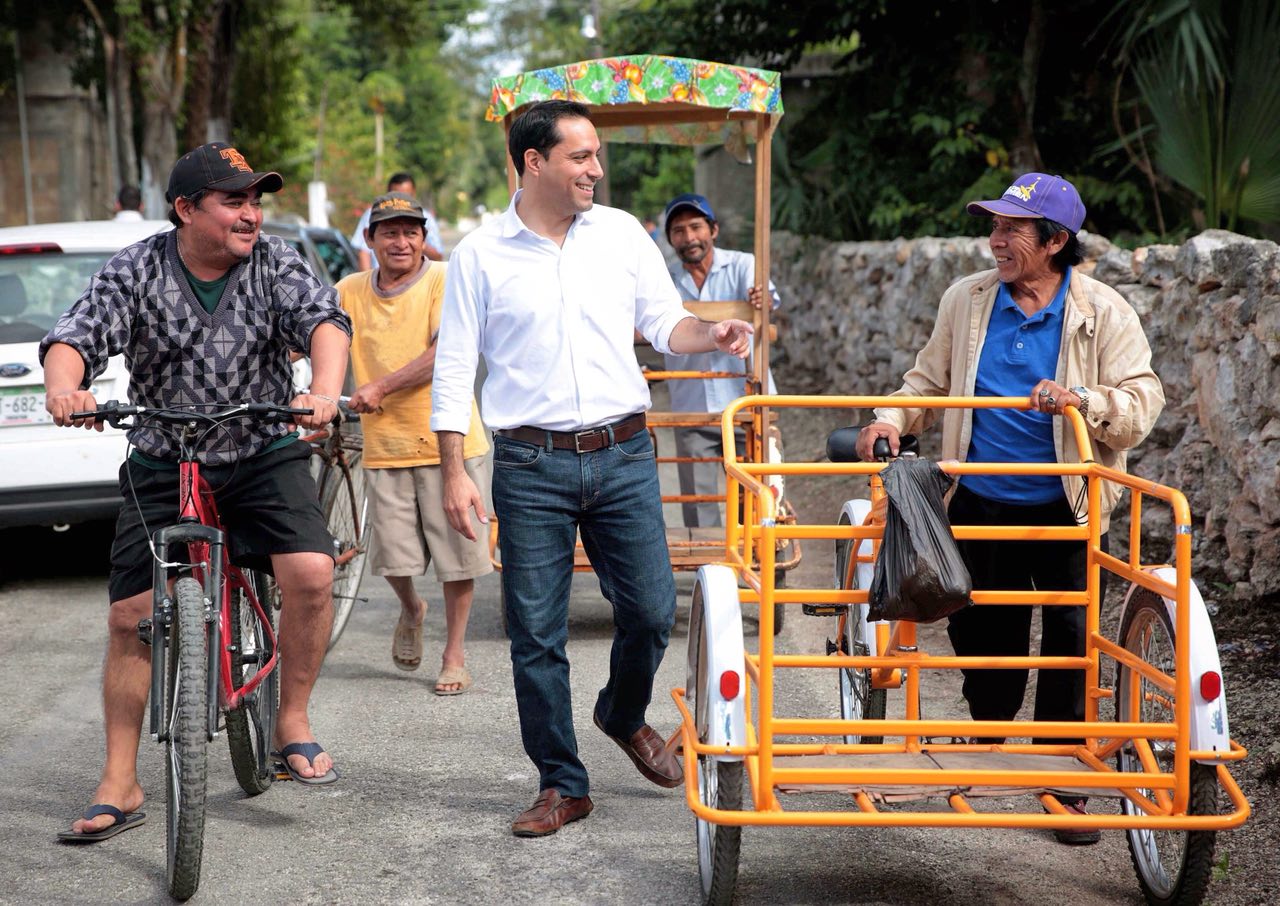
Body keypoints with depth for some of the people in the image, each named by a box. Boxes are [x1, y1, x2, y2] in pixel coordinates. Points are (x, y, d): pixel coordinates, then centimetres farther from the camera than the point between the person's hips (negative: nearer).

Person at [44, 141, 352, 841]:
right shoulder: (135, 272, -5)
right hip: (161, 467, 0)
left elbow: (324, 321, -18)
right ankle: (119, 787, 10)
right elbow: (77, 336, -15)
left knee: (311, 574, -23)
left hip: (265, 455, 0)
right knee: (130, 618, -2)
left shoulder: (275, 264, -3)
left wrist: (324, 390, -40)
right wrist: (63, 385, -39)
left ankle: (293, 723, 0)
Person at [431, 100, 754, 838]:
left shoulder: (622, 232, 7)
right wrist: (454, 473, -5)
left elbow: (664, 321, 10)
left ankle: (625, 716, 34)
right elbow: (454, 369, 1)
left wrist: (710, 334, -13)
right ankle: (562, 784, 16)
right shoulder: (481, 254, 1)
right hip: (532, 466, -2)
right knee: (537, 635, 2)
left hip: (624, 456, 2)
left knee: (652, 612, 2)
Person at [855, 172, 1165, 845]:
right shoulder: (966, 300, 2)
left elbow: (1143, 401, -10)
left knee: (1068, 640, 2)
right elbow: (930, 380, 13)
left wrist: (1084, 401, -27)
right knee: (982, 631, 12)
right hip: (981, 504, 3)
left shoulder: (1103, 312, -7)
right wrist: (892, 420, -5)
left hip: (1064, 510, -3)